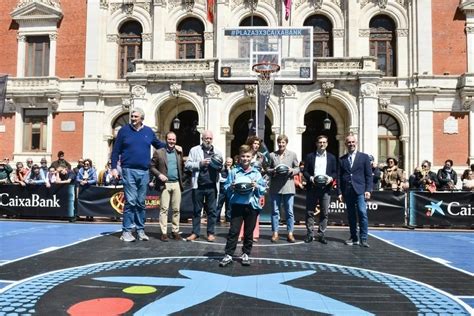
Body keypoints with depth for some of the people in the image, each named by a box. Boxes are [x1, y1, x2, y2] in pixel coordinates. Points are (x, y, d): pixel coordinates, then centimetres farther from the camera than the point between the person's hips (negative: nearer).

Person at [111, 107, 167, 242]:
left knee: (141, 202, 9)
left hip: (144, 172, 3)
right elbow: (116, 150, 4)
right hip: (129, 171, -3)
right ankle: (126, 231, 2)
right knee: (130, 202, -6)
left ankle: (140, 230, 17)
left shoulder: (148, 131, 10)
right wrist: (114, 168, -3)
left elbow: (158, 144, 25)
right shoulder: (124, 130, 3)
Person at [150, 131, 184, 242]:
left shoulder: (179, 153, 14)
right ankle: (164, 233, 0)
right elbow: (152, 166, 2)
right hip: (165, 184, -3)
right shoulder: (159, 152, 5)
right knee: (164, 209, -4)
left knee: (176, 209, 4)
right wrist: (159, 175, -10)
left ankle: (175, 231, 14)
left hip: (177, 184, 3)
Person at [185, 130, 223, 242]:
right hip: (198, 185, -1)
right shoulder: (194, 150, 7)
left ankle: (211, 233, 12)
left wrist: (219, 166, -4)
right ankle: (195, 232, 14)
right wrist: (200, 163, -13)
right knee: (196, 210, 5)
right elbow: (188, 165, 0)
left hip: (212, 186, 2)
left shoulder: (217, 152, 15)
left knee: (212, 210, 4)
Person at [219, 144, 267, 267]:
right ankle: (228, 255, 5)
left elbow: (263, 190, 6)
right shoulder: (233, 172, 3)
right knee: (233, 230, -2)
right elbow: (226, 187, 6)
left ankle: (245, 254, 22)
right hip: (237, 204, -1)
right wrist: (231, 187, -15)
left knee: (249, 232, 9)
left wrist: (256, 186, -13)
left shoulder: (256, 173, 6)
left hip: (252, 205, 1)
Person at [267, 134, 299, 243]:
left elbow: (297, 169, 9)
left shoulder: (292, 154, 8)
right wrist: (273, 171, -11)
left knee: (289, 211, 2)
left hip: (288, 186, 0)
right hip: (275, 187, 0)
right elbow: (268, 169, 9)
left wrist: (291, 170, -11)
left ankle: (290, 233, 11)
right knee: (275, 211, 5)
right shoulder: (272, 155, 7)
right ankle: (275, 233, 13)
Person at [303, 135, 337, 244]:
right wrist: (310, 178, -12)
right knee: (310, 212, 0)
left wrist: (331, 178, -9)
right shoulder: (309, 156, 9)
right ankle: (310, 234, 8)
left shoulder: (332, 157, 12)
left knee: (324, 213, 2)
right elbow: (305, 171, 6)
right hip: (312, 188, -1)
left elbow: (335, 172, 10)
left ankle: (321, 234, 10)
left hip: (325, 188, 1)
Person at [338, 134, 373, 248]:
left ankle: (363, 239, -6)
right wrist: (340, 192, 4)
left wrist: (368, 190, -5)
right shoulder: (342, 159, 12)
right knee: (351, 216, 6)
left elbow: (369, 175, 3)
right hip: (347, 191, 2)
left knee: (362, 213, -11)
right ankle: (354, 238, 14)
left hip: (360, 190, -2)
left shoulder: (364, 157, 7)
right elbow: (339, 177, 10)